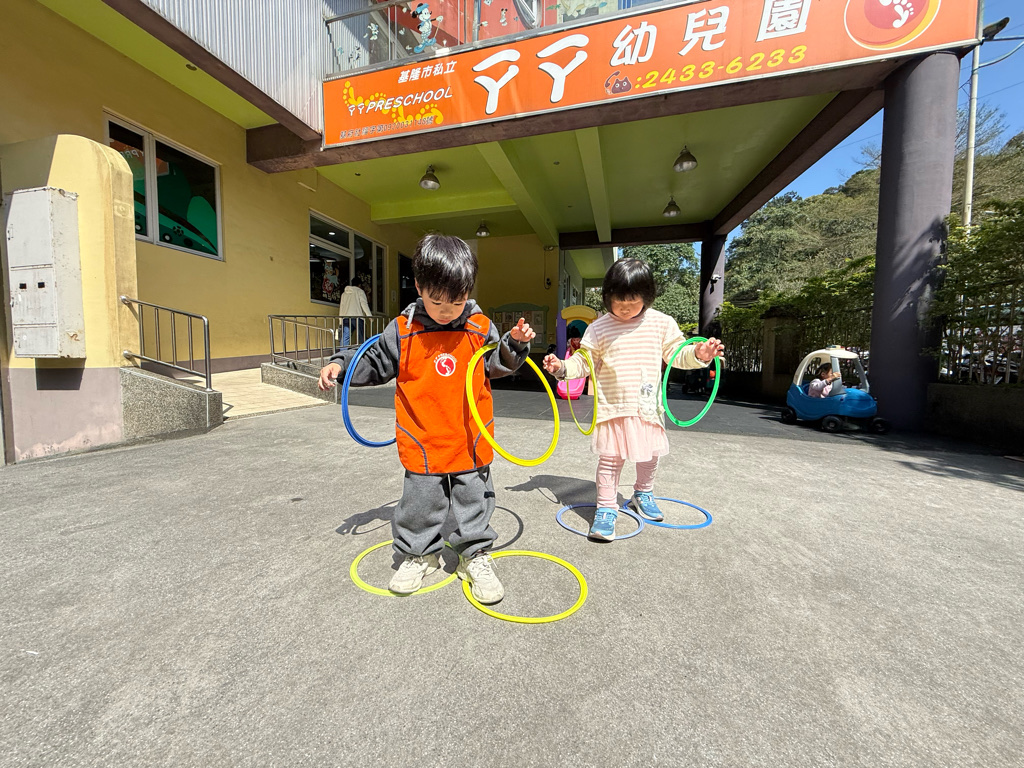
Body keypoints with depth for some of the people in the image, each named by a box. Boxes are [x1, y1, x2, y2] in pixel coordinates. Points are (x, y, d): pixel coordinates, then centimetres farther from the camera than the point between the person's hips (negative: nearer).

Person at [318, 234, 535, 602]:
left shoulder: (481, 328, -3)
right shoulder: (403, 330, -6)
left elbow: (497, 365, 7)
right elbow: (376, 363, 7)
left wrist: (514, 344, -8)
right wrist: (340, 365, -4)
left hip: (471, 441, 1)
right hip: (423, 444, 0)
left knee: (475, 502, 14)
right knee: (419, 504, 15)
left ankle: (475, 556, 35)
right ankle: (418, 554, 39)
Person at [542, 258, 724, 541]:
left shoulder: (661, 323, -1)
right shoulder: (599, 328, -4)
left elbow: (676, 353, 6)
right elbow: (583, 361, 0)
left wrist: (698, 353, -12)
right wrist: (563, 367, -16)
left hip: (648, 407, 3)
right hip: (612, 408, -2)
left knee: (650, 455, 19)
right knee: (610, 459, 1)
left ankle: (643, 494, 46)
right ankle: (606, 510, 16)